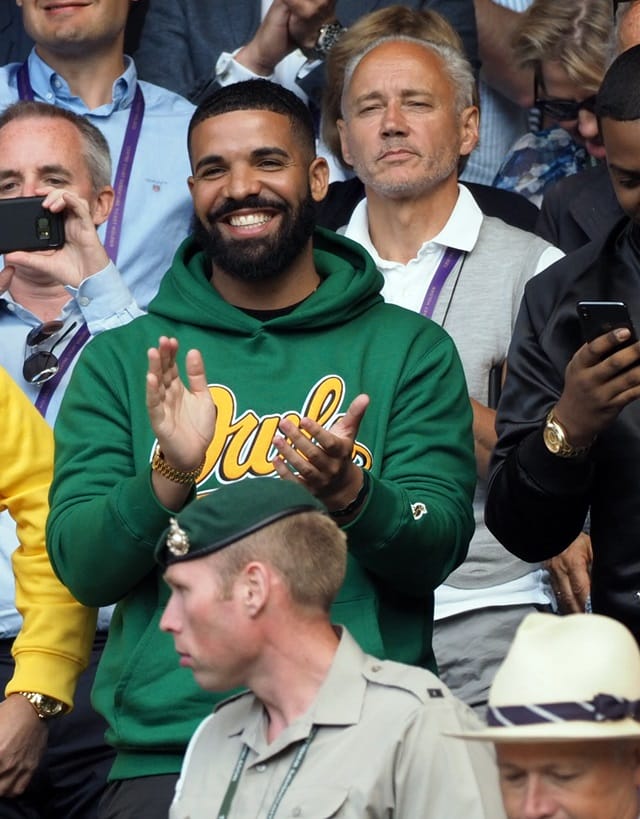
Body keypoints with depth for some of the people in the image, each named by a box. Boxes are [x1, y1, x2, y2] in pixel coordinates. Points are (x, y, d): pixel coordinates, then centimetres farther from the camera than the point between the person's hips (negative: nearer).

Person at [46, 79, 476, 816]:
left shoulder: (410, 349, 9)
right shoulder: (121, 360, 10)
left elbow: (439, 547, 0)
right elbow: (81, 568, 2)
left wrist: (349, 494, -20)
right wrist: (168, 477, -16)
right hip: (166, 750, 0)